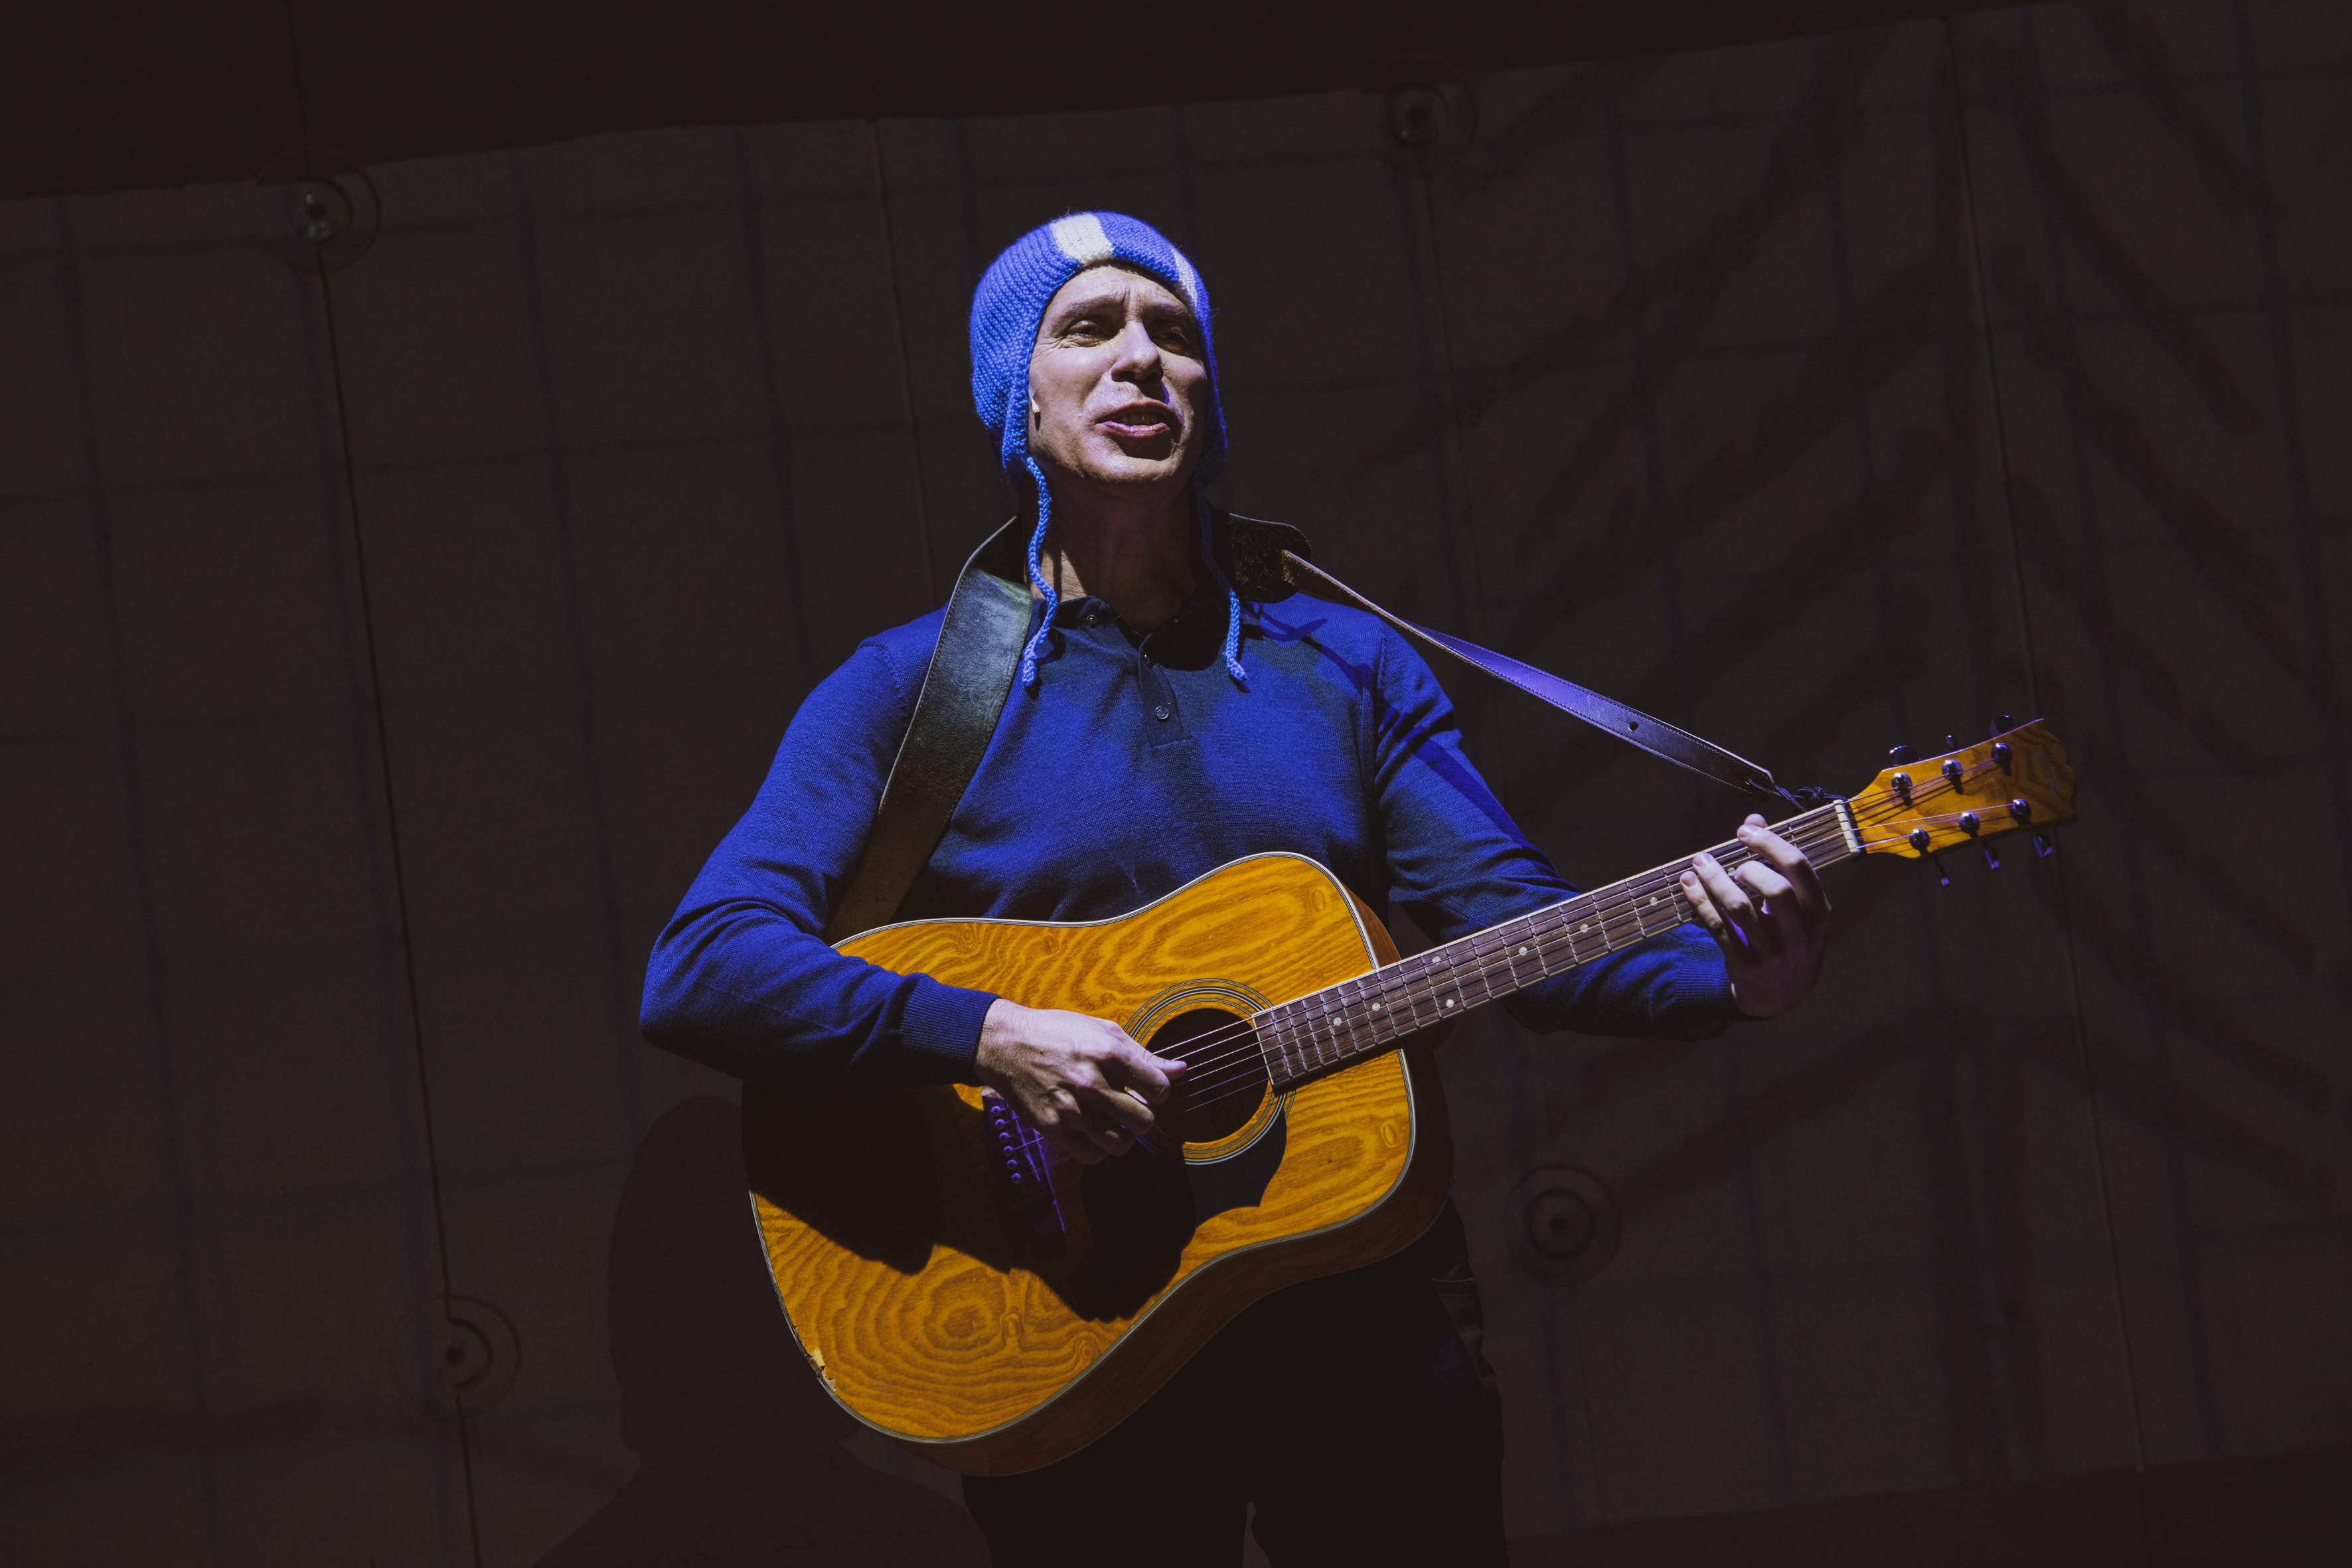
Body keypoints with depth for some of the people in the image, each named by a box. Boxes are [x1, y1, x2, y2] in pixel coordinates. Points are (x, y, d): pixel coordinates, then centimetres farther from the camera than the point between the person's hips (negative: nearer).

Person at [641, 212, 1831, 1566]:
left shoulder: (1347, 668, 8)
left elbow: (1522, 928, -2)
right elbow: (700, 970, -12)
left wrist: (1731, 974, -22)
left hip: (1371, 1336, 3)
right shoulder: (913, 690, -1)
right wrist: (991, 1037, -24)